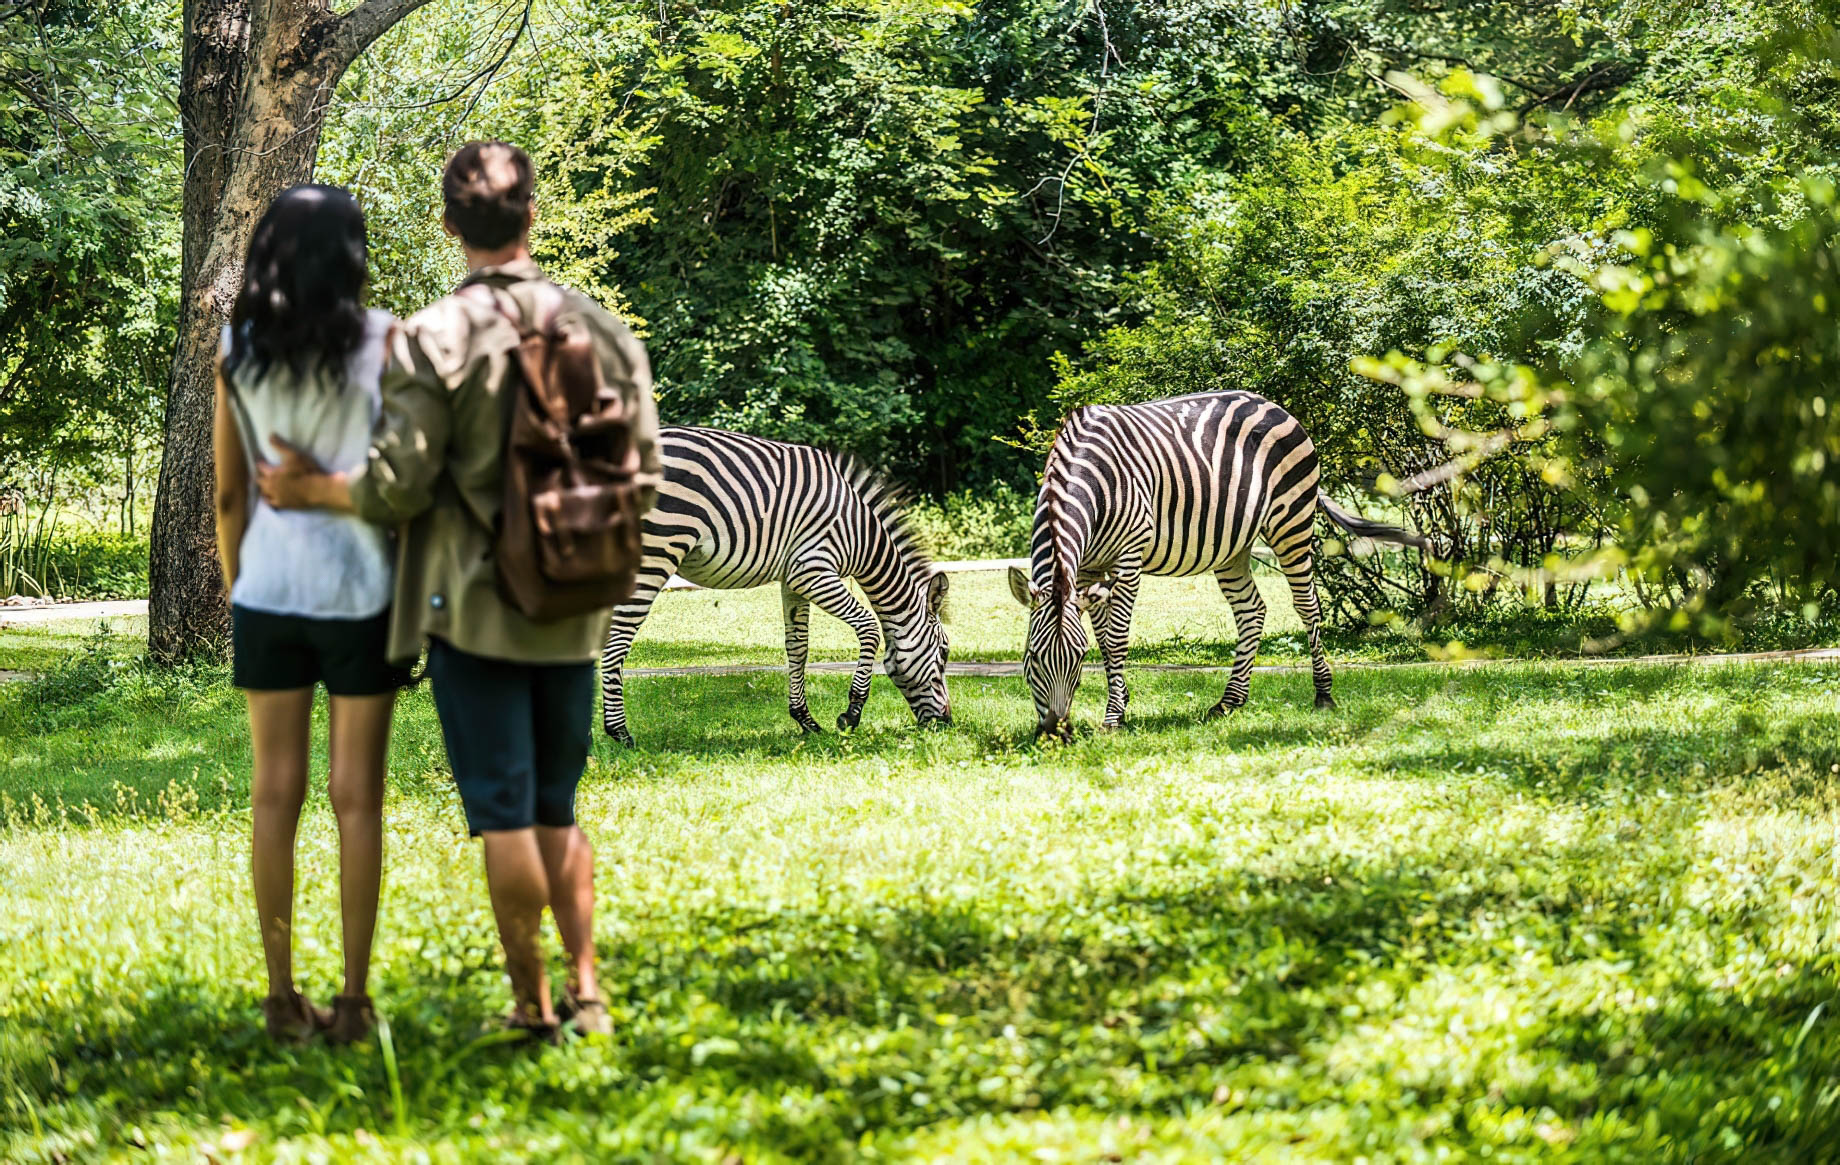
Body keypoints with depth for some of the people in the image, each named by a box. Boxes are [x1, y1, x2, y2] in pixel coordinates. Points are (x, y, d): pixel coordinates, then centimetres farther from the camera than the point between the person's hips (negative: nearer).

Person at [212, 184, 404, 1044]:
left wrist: (235, 592, 14)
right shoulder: (381, 341, -8)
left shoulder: (241, 346, 1)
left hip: (268, 584, 3)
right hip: (358, 587, -3)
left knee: (274, 793, 7)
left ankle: (282, 998, 8)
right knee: (356, 796, 3)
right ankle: (353, 999, 3)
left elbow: (228, 492, 4)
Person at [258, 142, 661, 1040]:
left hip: (474, 606, -4)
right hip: (572, 611, 4)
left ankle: (532, 1003, 5)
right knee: (556, 808, 17)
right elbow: (641, 479, 4)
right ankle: (585, 991, 15)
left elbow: (397, 487, -14)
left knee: (504, 814, 2)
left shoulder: (432, 340, -12)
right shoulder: (604, 331, 1)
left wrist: (305, 490, 3)